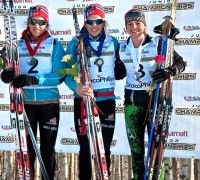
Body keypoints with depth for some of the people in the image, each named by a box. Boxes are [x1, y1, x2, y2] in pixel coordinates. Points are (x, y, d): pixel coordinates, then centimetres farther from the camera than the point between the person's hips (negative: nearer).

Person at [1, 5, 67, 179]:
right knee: (27, 148, 5)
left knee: (48, 149, 8)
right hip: (25, 103, 1)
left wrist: (33, 79, -25)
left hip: (49, 103, -1)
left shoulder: (55, 44, -2)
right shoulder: (19, 45, 5)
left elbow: (59, 76, -12)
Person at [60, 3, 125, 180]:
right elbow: (67, 72, -8)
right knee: (85, 146, 4)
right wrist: (76, 87, -26)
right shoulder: (76, 43, -2)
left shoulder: (113, 42, 4)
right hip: (82, 100, -1)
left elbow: (120, 69, 15)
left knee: (105, 147, 7)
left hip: (106, 100, 2)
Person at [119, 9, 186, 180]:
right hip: (132, 100, 3)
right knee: (135, 145, 8)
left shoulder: (158, 43, -7)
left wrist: (169, 71, -24)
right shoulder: (122, 47, 5)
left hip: (154, 98, -3)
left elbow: (180, 62, -5)